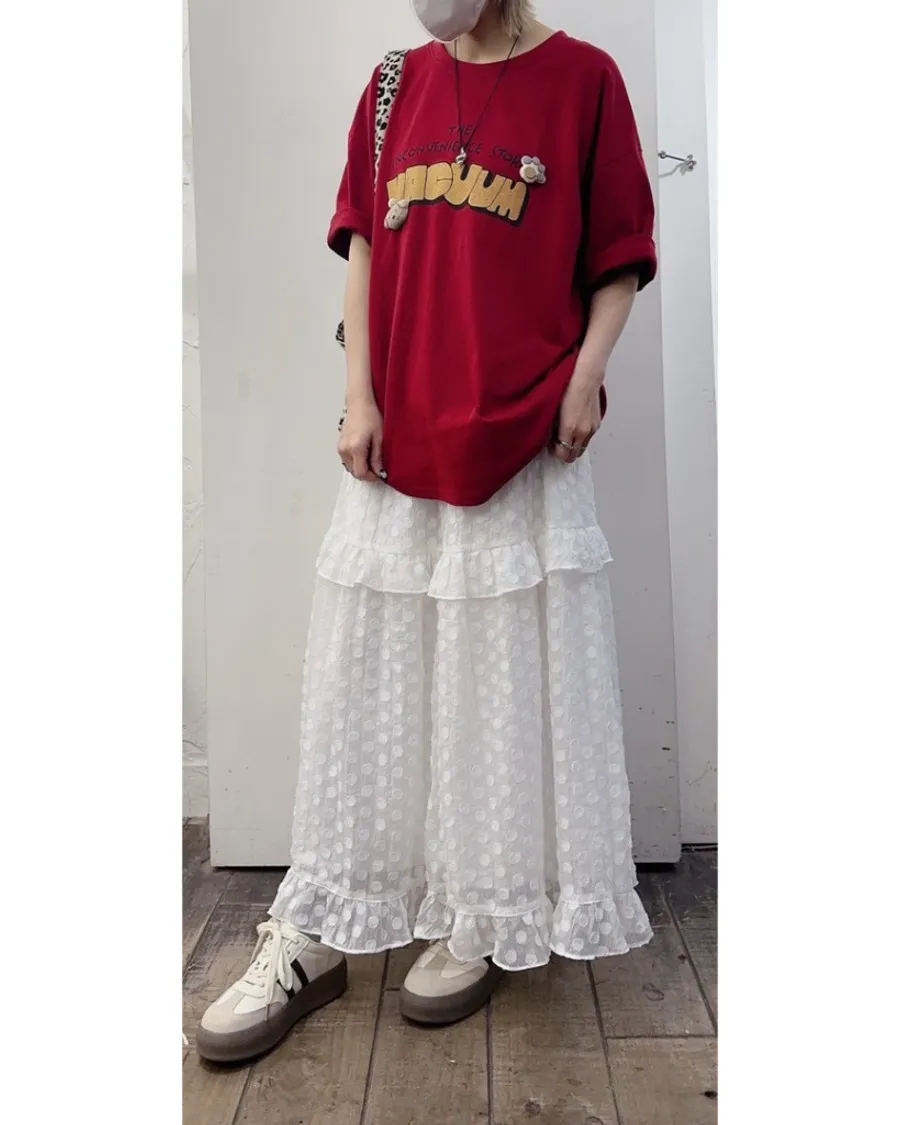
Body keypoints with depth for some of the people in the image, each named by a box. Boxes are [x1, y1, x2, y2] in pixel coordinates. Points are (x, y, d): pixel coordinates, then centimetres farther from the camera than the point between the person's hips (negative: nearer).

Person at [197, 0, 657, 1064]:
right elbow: (365, 249, 11)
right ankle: (314, 936, 19)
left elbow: (620, 258, 4)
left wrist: (584, 375, -10)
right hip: (396, 442, 4)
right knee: (362, 684, 5)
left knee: (504, 681, 4)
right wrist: (360, 398, 1)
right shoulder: (395, 86, 15)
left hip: (523, 445, -3)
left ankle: (482, 922, 24)